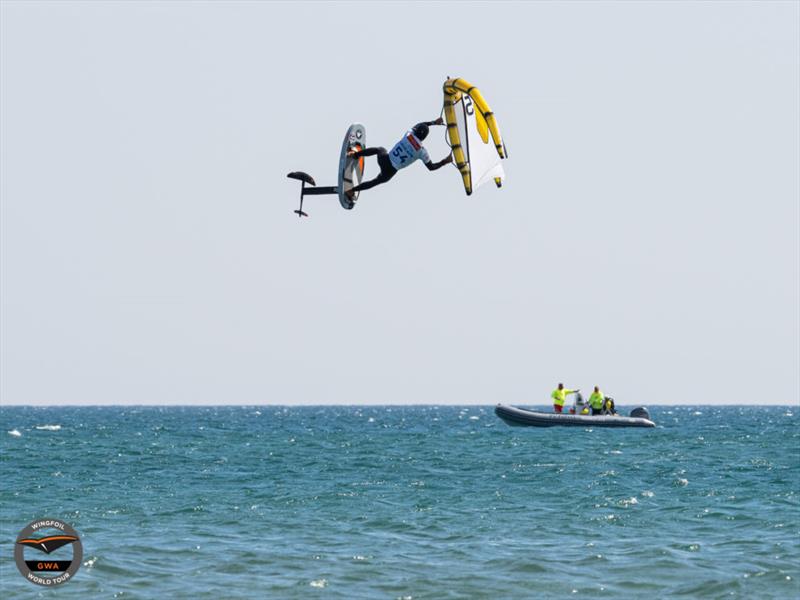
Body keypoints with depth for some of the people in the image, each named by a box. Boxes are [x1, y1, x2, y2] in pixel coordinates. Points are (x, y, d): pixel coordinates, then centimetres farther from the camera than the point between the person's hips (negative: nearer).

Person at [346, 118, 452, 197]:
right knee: (379, 180, 27)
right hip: (391, 170, -3)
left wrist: (434, 122, 26)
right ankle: (352, 190, 23)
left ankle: (355, 154, 38)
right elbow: (431, 167, -5)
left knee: (380, 149, 39)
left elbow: (419, 125, 17)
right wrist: (445, 162, 4)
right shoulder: (422, 151, -15)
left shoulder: (409, 134, -7)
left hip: (384, 159, 3)